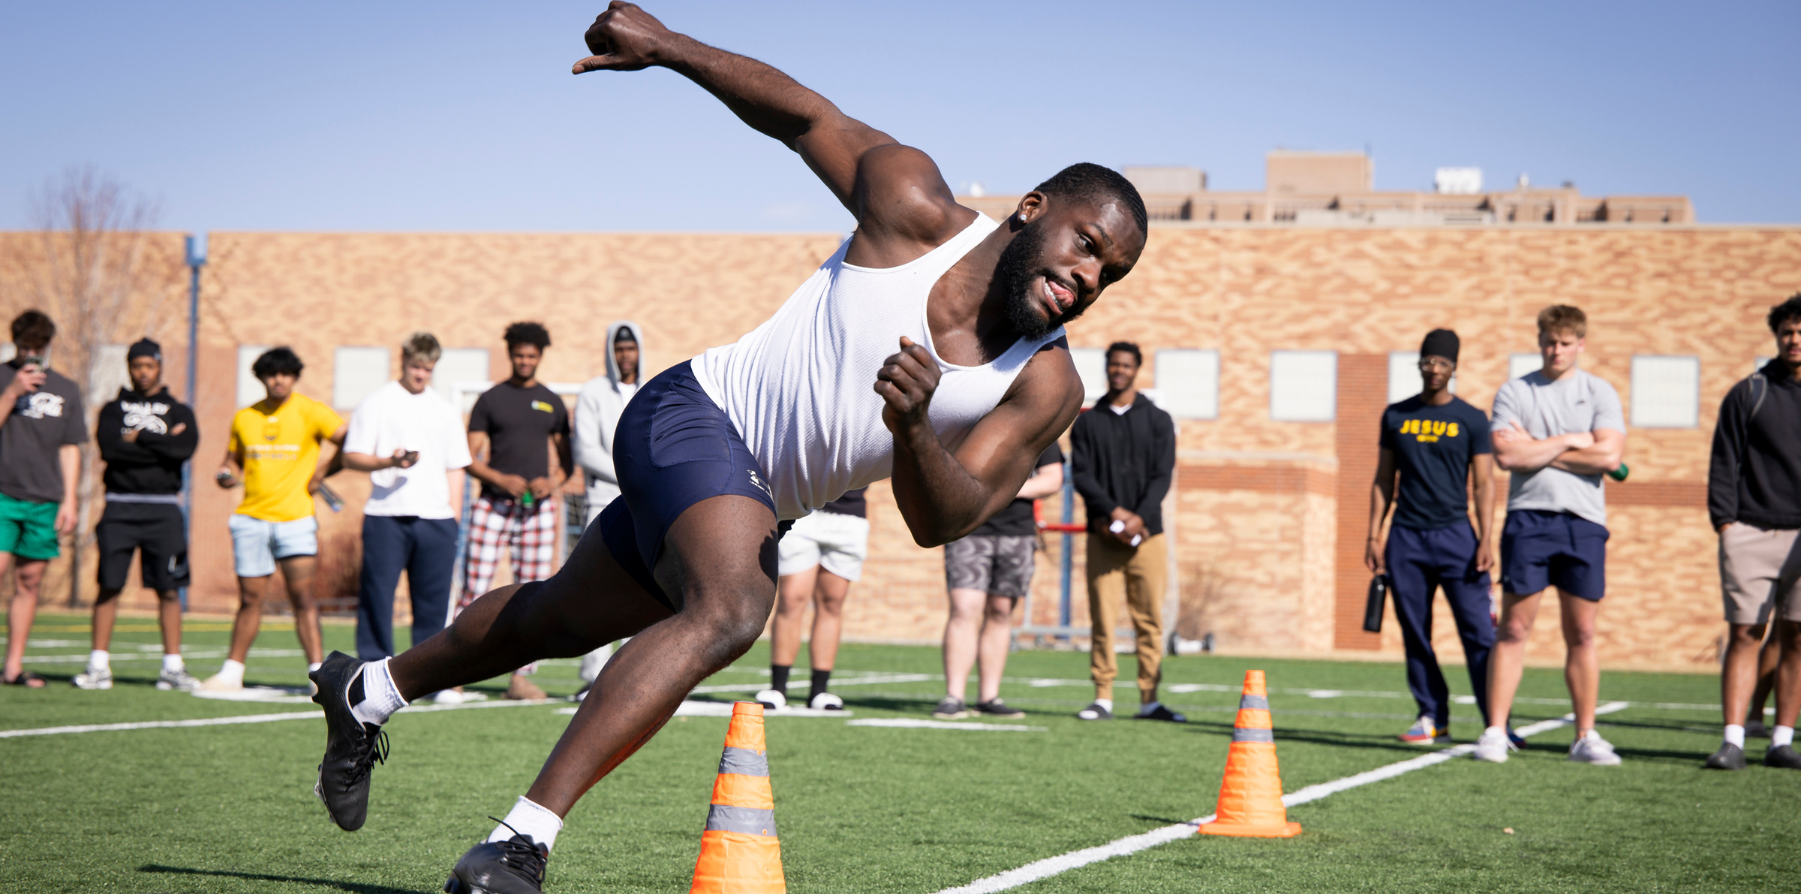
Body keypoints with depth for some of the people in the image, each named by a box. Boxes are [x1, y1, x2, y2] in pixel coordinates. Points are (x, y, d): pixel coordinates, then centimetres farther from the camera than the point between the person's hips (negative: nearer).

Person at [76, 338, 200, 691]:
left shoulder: (179, 411, 12)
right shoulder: (113, 409, 12)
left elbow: (185, 448, -8)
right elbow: (108, 447, -8)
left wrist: (137, 438, -6)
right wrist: (161, 444, -7)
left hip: (163, 510, 0)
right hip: (120, 506, 0)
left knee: (169, 589, -1)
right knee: (109, 586, -3)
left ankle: (173, 667, 3)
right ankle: (98, 666, 0)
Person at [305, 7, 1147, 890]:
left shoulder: (1045, 389, -7)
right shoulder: (916, 210, -15)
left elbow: (940, 521, -14)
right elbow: (805, 115, -1)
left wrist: (914, 429, -34)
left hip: (756, 504, 7)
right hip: (695, 413, -7)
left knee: (558, 621, 23)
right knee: (730, 609, -34)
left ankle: (369, 692, 48)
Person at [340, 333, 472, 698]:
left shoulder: (444, 410, 16)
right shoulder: (377, 404, 5)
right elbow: (352, 456, 0)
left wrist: (454, 512, 10)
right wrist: (389, 462, -17)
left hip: (435, 518, 3)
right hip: (385, 517, -3)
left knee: (434, 600, 1)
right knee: (377, 597, -4)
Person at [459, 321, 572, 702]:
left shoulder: (553, 403, 13)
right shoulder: (490, 400, 5)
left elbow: (567, 460, 15)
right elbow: (470, 458, 1)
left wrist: (552, 481, -6)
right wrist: (502, 480, -15)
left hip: (537, 508, 3)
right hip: (492, 505, -2)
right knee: (474, 590, -7)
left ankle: (520, 677, 4)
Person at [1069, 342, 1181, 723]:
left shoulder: (1158, 421, 10)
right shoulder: (1087, 422, 11)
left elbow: (1162, 476, 1)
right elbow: (1081, 474, 1)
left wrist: (1138, 519, -14)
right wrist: (1115, 512, -14)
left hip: (1147, 535, 0)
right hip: (1103, 536, 0)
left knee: (1149, 620, -2)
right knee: (1102, 620, -4)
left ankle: (1149, 701, 1)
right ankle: (1103, 698, -1)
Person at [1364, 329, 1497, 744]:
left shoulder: (1471, 420, 2)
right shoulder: (1396, 416, 11)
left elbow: (1484, 484, 1)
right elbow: (1384, 480, 14)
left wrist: (1486, 540, -9)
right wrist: (1374, 536, 7)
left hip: (1455, 534, -3)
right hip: (1405, 538, 3)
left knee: (1478, 632, -8)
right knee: (1414, 634, 4)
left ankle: (1496, 722, -7)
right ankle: (1433, 718, 12)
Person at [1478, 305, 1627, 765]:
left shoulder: (1600, 393, 8)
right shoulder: (1514, 393, 7)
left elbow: (1609, 455, -7)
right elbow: (1506, 454, -7)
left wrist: (1537, 448, -5)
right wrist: (1568, 442, -5)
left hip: (1584, 522, 1)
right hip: (1528, 518, -1)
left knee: (1582, 634, 4)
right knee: (1513, 628, -4)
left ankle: (1586, 736, 10)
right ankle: (1495, 733, -2)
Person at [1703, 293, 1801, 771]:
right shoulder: (1748, 395, 7)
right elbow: (1724, 464, 4)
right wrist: (1724, 521, -6)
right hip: (1751, 533, -1)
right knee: (1744, 635, -4)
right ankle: (1733, 740, -5)